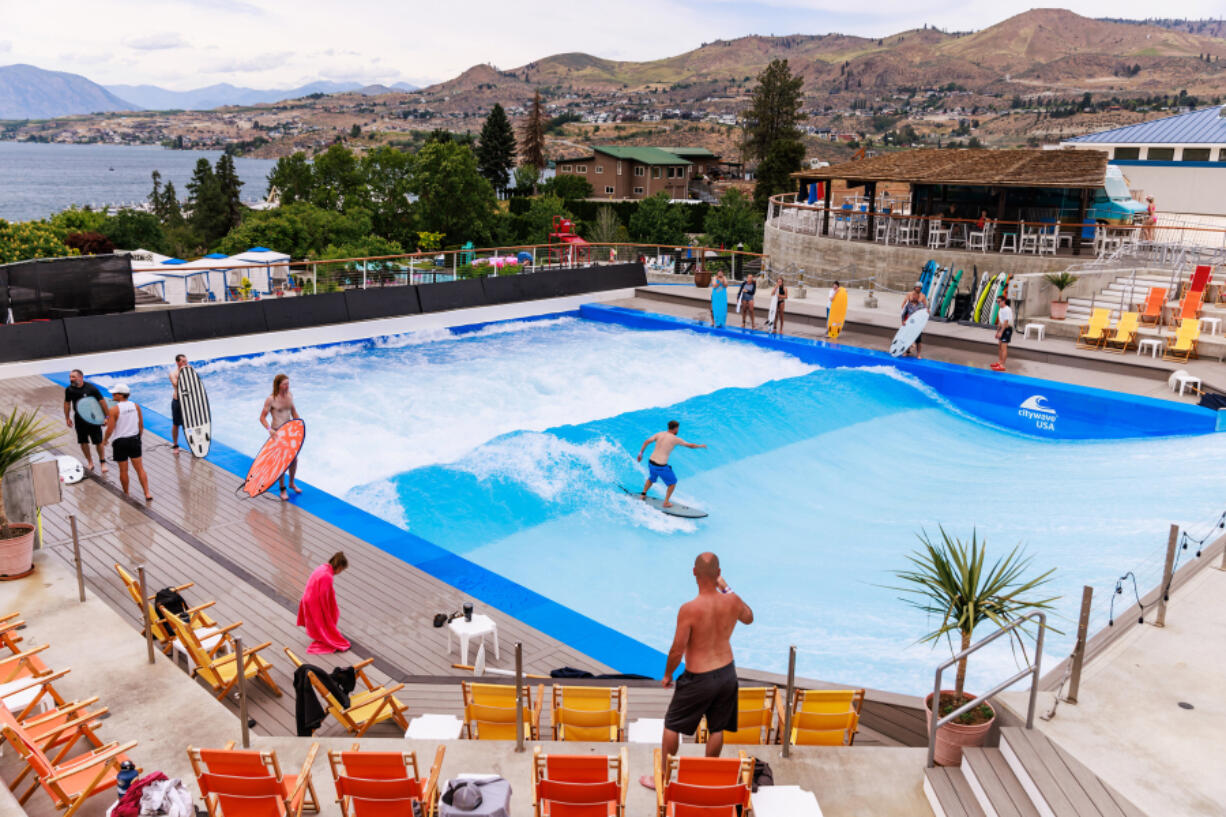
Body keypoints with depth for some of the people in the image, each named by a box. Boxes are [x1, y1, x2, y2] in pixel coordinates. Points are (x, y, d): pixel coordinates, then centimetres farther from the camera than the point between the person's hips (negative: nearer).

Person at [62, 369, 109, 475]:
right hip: (79, 419, 3)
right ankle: (90, 463, 23)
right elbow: (67, 404, 10)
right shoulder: (69, 390, -4)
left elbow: (102, 402, -10)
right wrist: (67, 418, 11)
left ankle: (103, 463, 15)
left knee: (98, 441, -1)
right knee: (83, 442, 8)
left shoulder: (91, 388, -15)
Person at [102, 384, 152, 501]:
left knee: (123, 470, 10)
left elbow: (110, 429, -13)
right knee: (140, 468, 6)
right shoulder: (136, 406, 0)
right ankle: (147, 494, 0)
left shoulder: (114, 410, -14)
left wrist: (105, 440, 6)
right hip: (134, 439, 4)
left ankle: (126, 494, 23)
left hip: (120, 442, -4)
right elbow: (141, 426, 5)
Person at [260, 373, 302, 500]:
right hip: (277, 433, -6)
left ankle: (292, 483, 36)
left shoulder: (289, 395, 1)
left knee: (294, 459, 14)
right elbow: (262, 417, -14)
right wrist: (269, 429, -29)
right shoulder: (271, 400, -17)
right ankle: (282, 489, 15)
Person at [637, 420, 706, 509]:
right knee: (673, 483, 17)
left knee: (651, 479, 36)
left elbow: (647, 441, 2)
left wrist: (641, 453, 9)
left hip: (651, 462, 6)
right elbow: (690, 445, 5)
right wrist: (701, 446, 21)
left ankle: (643, 494, 36)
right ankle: (666, 502, 19)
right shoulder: (675, 439, -5)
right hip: (661, 466, -6)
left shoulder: (659, 434, 7)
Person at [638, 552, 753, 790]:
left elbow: (677, 649, -18)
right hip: (727, 673, 4)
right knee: (717, 729, 20)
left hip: (699, 679, -4)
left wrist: (667, 675, 0)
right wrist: (726, 587, 12)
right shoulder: (732, 602, -12)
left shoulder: (689, 609, -25)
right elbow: (749, 618, 13)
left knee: (672, 726, 15)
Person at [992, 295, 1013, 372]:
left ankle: (1002, 365, -11)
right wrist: (997, 331, 17)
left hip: (1007, 329, -10)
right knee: (1000, 346, 16)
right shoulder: (1000, 310, 10)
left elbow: (1006, 322, -23)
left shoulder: (1007, 310, -19)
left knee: (1004, 347, -10)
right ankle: (1000, 362, 28)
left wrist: (1001, 332, -24)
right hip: (1002, 328, 10)